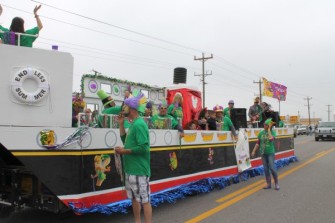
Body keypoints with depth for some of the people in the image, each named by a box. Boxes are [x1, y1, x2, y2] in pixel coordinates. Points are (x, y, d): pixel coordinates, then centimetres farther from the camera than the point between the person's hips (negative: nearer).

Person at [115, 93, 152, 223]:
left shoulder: (139, 124, -18)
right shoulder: (133, 124, 12)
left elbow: (144, 148, -24)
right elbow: (126, 140, 14)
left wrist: (124, 151, -17)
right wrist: (121, 124, 8)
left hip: (139, 170, -10)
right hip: (131, 169, 10)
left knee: (144, 200, -1)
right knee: (134, 198, 19)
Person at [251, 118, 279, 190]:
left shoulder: (272, 132, -6)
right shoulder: (261, 132, 5)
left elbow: (271, 138, -27)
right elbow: (258, 143, 11)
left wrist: (269, 130, -18)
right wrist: (254, 151, 6)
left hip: (270, 153, -4)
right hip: (263, 153, 4)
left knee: (272, 168, -9)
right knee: (266, 169, 8)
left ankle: (276, 183, 9)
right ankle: (268, 184, 18)